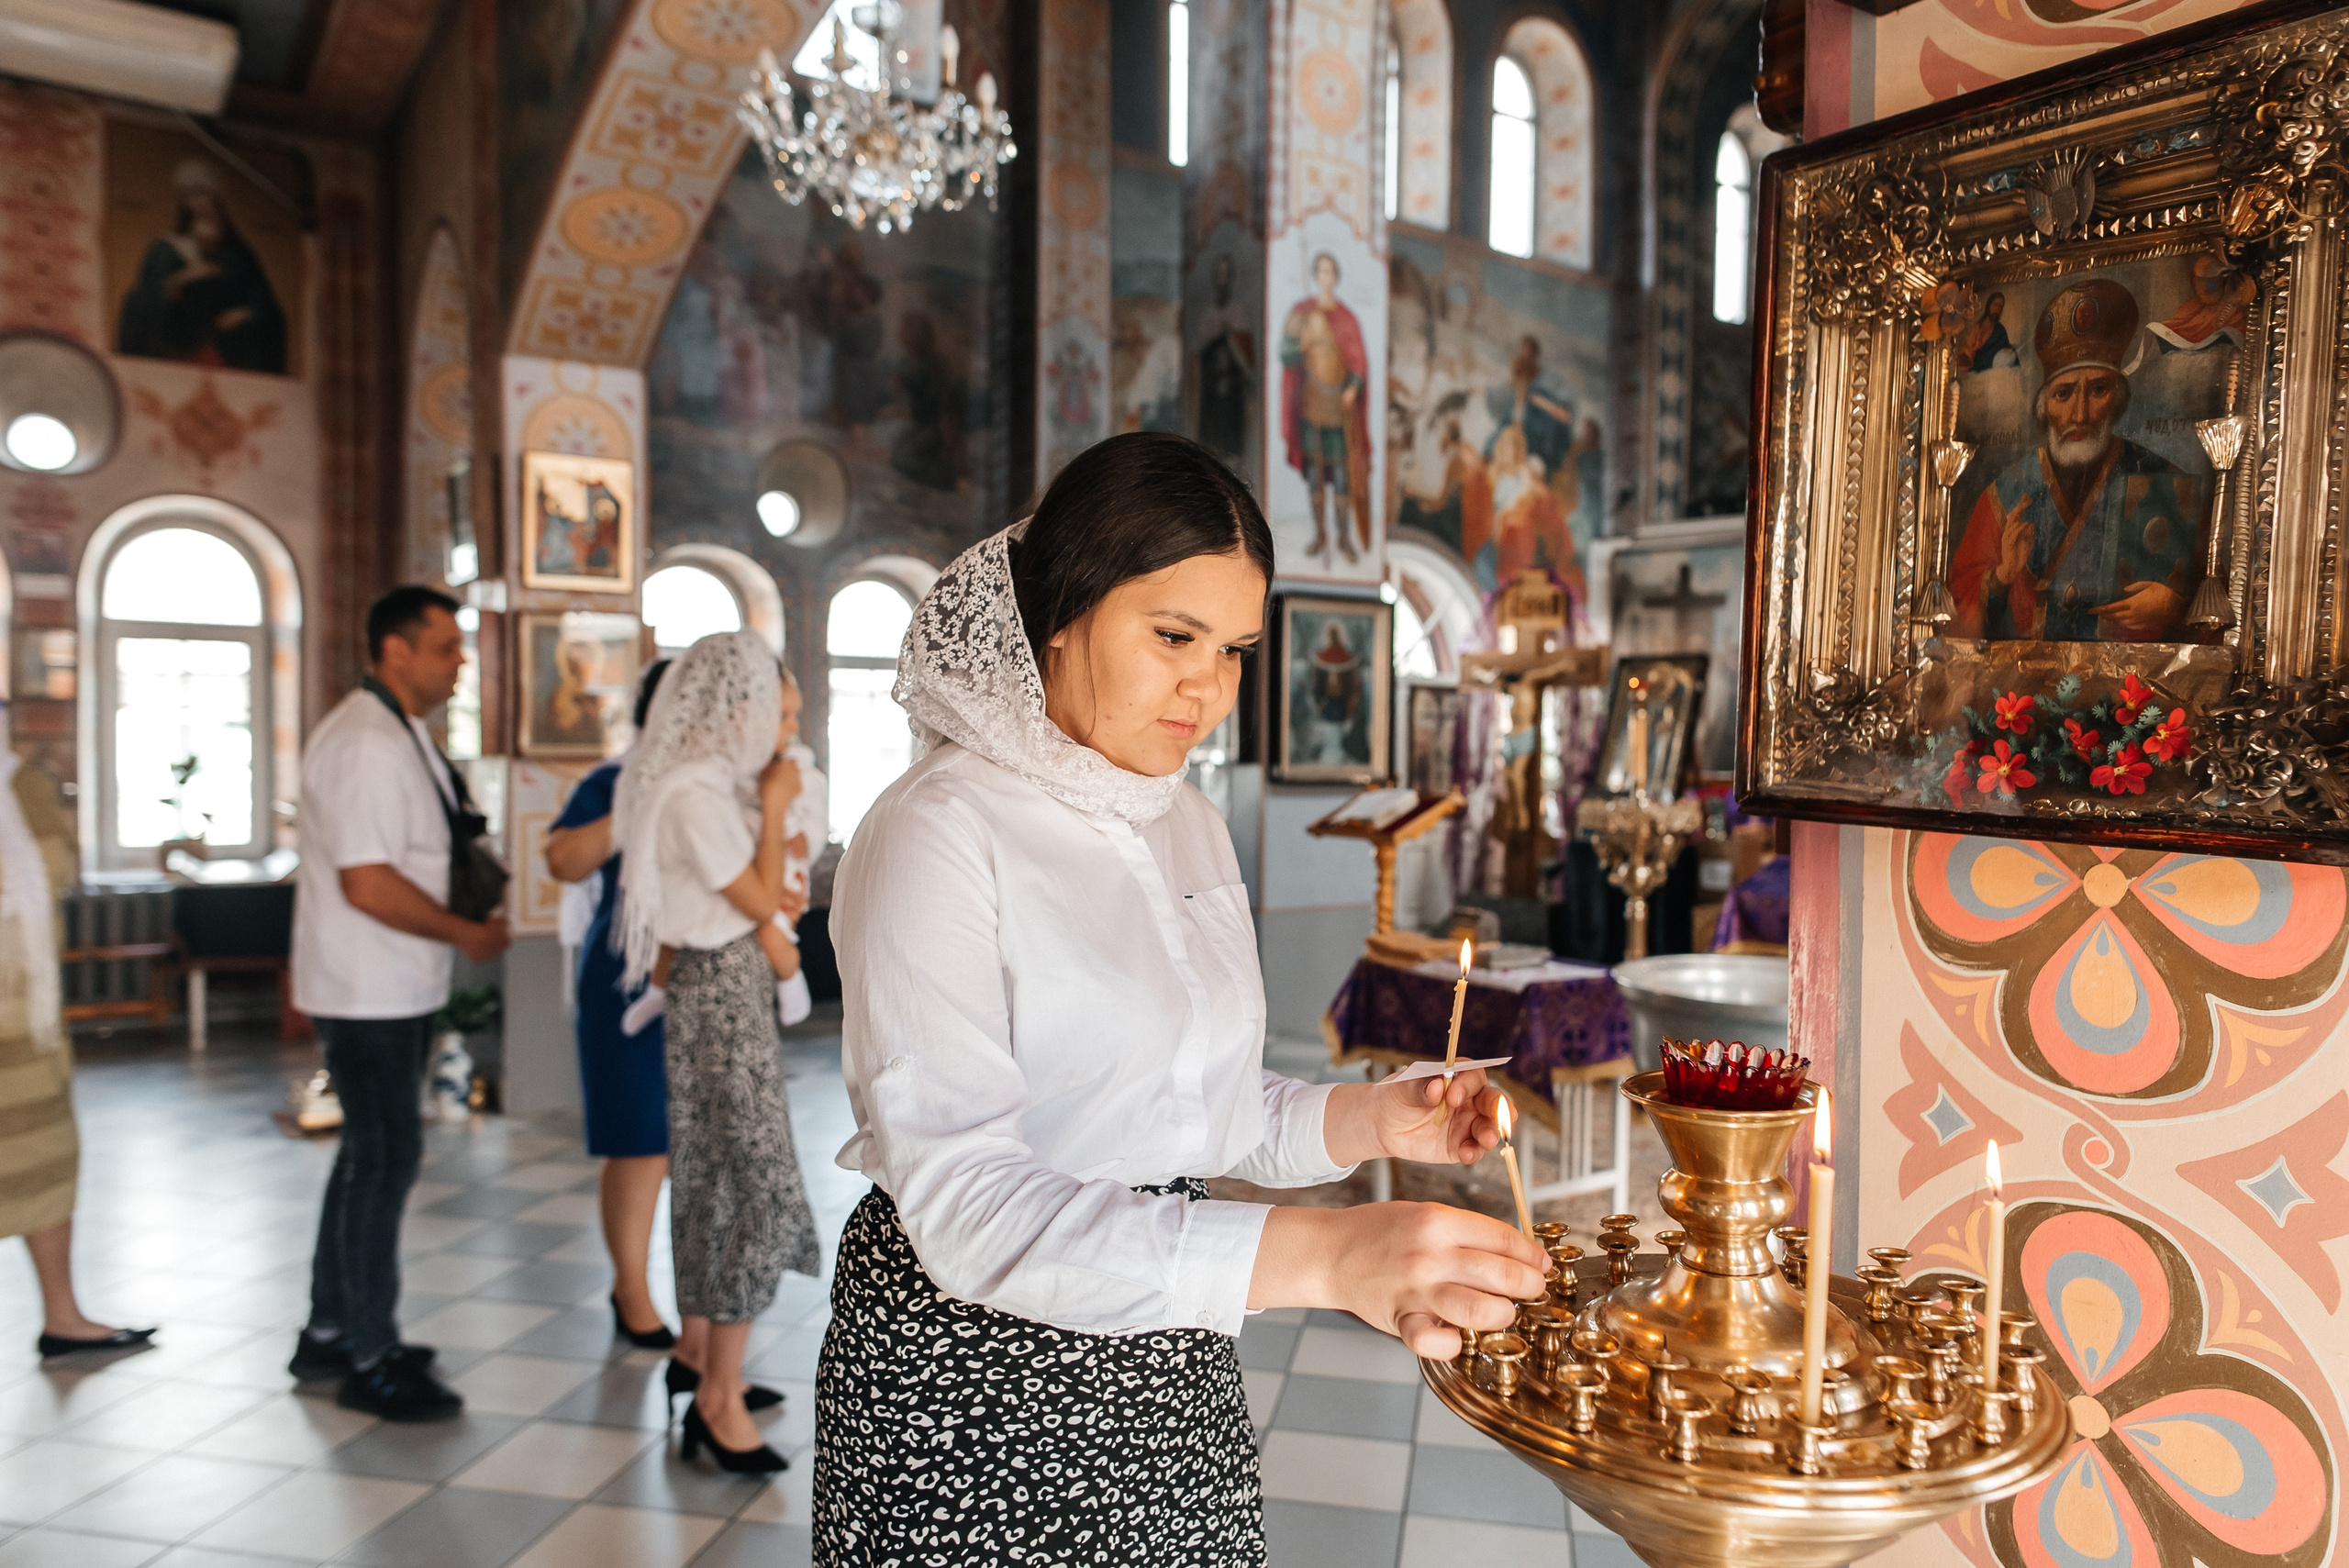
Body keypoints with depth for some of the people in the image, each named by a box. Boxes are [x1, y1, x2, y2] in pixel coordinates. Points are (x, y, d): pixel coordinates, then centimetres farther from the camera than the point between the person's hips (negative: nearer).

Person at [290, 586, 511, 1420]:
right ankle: (370, 1362, 11)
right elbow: (368, 884, -25)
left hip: (396, 987, 10)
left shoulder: (402, 736, 13)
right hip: (368, 992, -10)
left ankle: (330, 1334, 31)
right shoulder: (364, 744, -20)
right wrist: (466, 935, -16)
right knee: (384, 1162, -2)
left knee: (373, 1157, 18)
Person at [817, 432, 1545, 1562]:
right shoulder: (937, 835, -19)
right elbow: (966, 1210, -29)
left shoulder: (1189, 826, 4)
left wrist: (1372, 1119, -7)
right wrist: (1321, 1256, -38)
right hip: (975, 1367, -6)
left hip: (1168, 1362, 7)